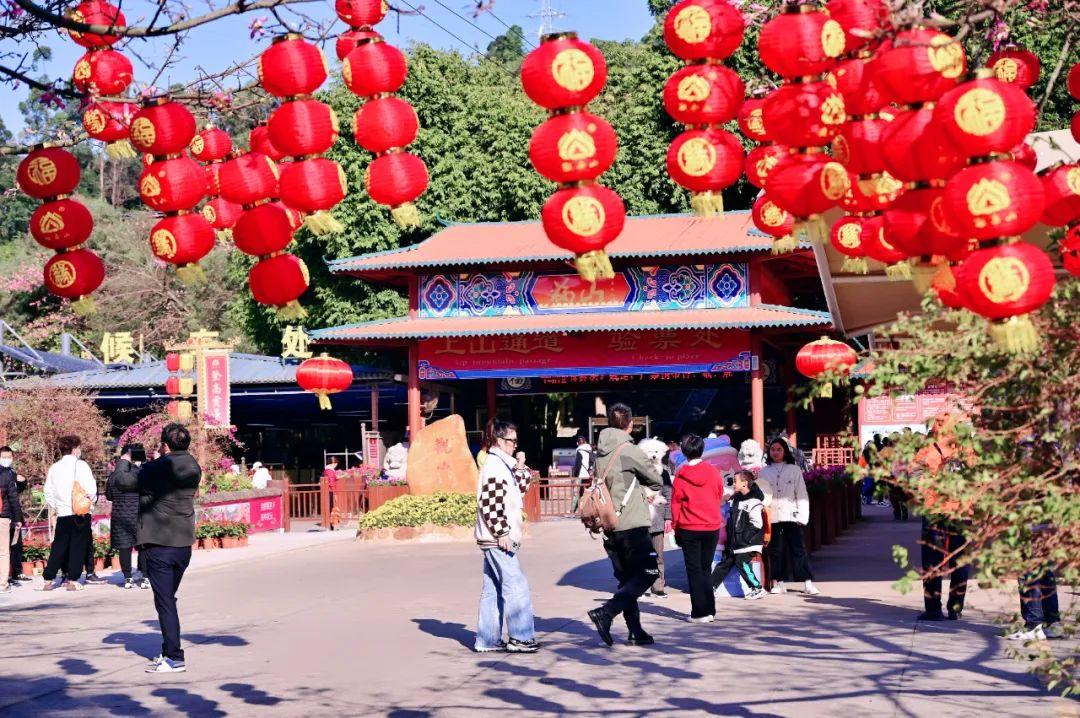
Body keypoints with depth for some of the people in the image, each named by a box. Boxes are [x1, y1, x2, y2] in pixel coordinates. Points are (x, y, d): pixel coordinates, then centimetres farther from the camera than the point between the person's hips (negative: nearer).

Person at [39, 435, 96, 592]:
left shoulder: (54, 468, 8)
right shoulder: (80, 465, -8)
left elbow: (48, 493, 10)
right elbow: (91, 489, -13)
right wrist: (90, 501, 4)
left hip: (62, 514, 4)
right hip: (81, 514, -4)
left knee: (58, 546, 11)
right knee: (78, 546, 2)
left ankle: (48, 580, 9)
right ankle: (73, 580, 0)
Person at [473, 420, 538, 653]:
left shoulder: (503, 465, 17)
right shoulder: (494, 466, -14)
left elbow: (521, 489, 23)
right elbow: (490, 503, -21)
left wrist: (519, 468, 9)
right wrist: (502, 533, -20)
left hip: (495, 539, 10)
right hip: (498, 538, -10)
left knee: (492, 589, 11)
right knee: (516, 585, -7)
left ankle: (487, 640, 14)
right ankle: (520, 637, -2)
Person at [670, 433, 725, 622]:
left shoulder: (681, 475, -9)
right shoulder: (713, 472, -3)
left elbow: (675, 502, -3)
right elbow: (720, 497, 9)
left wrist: (675, 526, 8)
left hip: (689, 528, -2)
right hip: (712, 527, 3)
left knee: (694, 571, 4)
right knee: (705, 569, 14)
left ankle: (700, 613, 1)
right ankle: (710, 610, 13)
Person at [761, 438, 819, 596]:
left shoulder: (794, 470, 5)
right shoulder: (764, 472, 10)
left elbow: (801, 494, 3)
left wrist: (802, 516, -5)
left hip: (791, 516, -2)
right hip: (772, 517, 2)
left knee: (798, 549, -6)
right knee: (775, 551, 4)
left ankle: (808, 582, -4)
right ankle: (780, 583, 12)